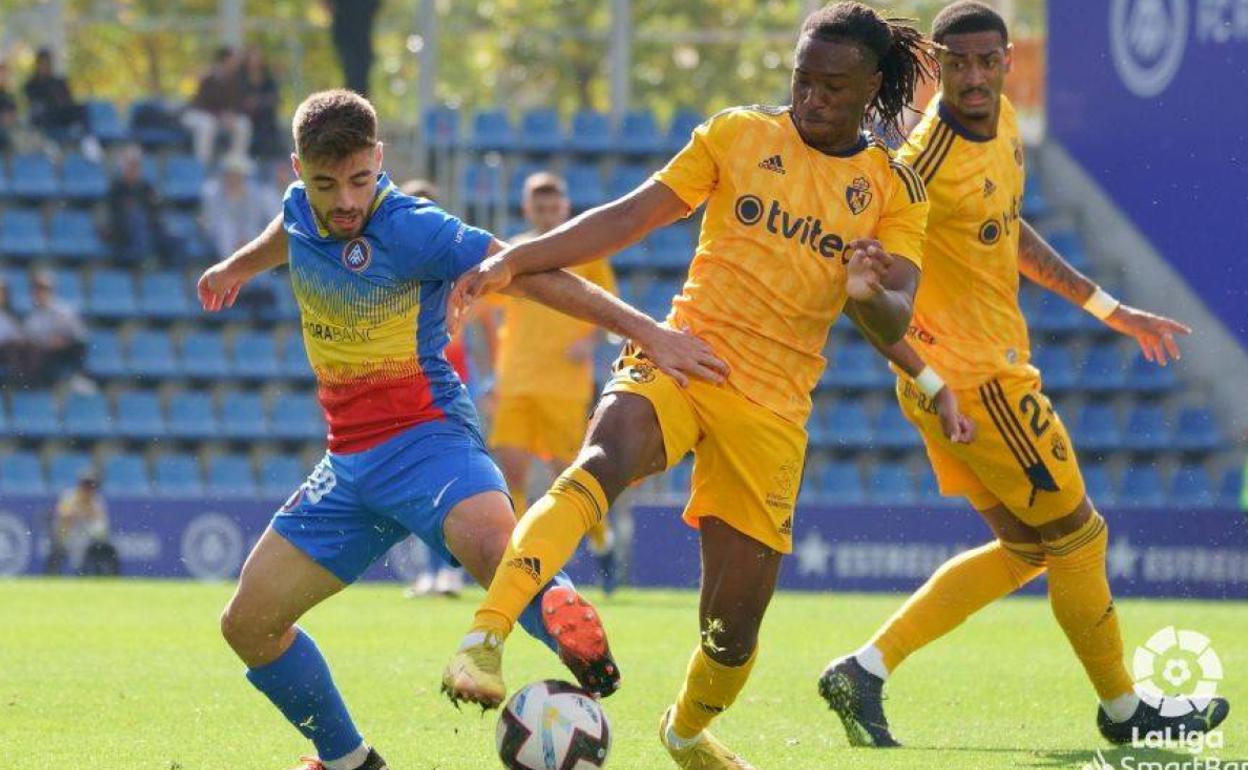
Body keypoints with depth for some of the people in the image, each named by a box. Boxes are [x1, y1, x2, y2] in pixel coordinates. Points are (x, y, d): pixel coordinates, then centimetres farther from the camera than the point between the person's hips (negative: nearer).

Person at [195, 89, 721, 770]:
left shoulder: (410, 231, -18)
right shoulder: (302, 209, 2)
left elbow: (530, 273, -19)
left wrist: (647, 331, -24)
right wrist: (236, 266, 51)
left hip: (424, 438, -7)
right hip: (349, 457, 7)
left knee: (487, 539, -43)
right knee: (248, 624, 7)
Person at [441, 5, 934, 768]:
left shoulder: (894, 189, 6)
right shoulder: (739, 135, 6)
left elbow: (895, 323, -4)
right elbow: (629, 218, 5)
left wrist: (869, 294, -28)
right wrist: (516, 260, -5)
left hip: (774, 408, 1)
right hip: (681, 357, -1)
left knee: (736, 617, 2)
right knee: (603, 461, -35)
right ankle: (484, 641, -45)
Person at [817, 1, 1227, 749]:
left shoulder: (1004, 124, 5)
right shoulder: (924, 161, -22)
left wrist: (1108, 308, 22)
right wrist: (930, 384, -26)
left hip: (996, 367, 10)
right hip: (974, 379, -10)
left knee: (1025, 550, 17)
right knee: (1077, 537, 4)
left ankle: (865, 673, 11)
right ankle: (1124, 709, 22)